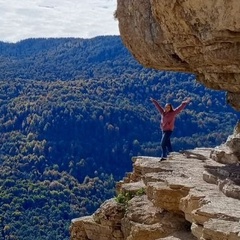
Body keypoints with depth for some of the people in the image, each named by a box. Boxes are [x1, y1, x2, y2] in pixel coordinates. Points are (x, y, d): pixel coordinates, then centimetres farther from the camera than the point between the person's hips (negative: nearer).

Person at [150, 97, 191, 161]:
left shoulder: (173, 113, -7)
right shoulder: (163, 112, 6)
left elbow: (180, 107, -11)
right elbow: (158, 106, 19)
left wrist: (185, 103, -19)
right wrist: (153, 101, 30)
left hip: (169, 130, -6)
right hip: (163, 130, 6)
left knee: (163, 143, -11)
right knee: (167, 144, 12)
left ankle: (164, 156, -3)